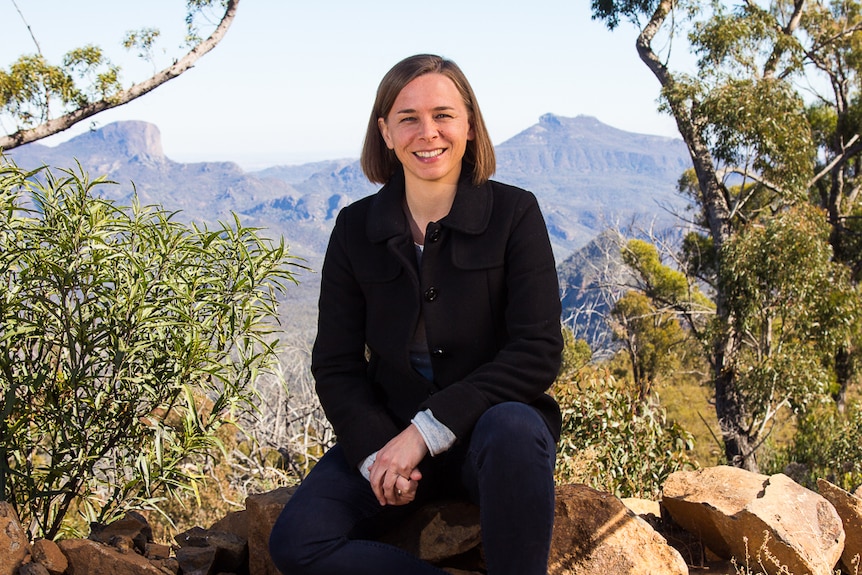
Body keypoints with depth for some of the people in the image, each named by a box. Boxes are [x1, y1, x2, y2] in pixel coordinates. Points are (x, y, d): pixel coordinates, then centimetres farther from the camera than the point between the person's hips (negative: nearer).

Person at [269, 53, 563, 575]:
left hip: (492, 422, -2)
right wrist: (374, 450, -16)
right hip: (390, 432, 3)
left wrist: (427, 429, -19)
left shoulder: (514, 213, -4)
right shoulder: (356, 229, 4)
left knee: (512, 430, -39)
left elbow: (538, 352, -11)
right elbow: (336, 366, 3)